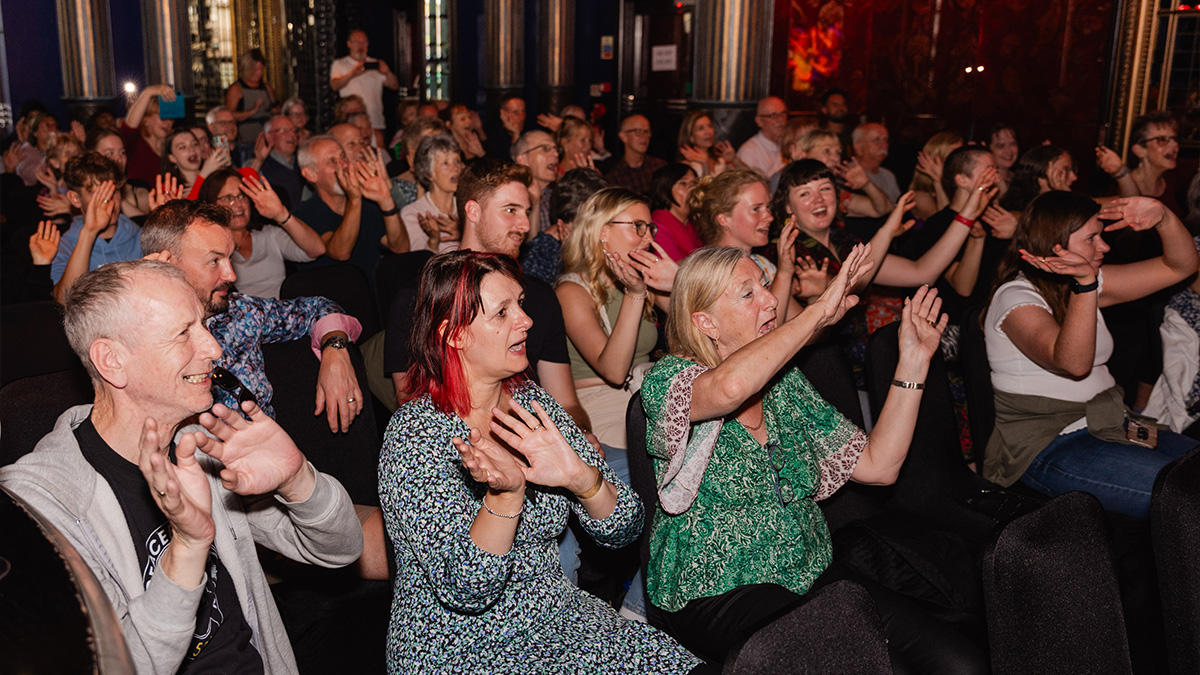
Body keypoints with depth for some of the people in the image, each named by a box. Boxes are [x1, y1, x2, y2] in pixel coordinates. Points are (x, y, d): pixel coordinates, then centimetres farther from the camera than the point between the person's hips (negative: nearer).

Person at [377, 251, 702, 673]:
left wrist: (581, 478, -21)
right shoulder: (415, 435, -15)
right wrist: (506, 492, -32)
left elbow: (621, 531, -2)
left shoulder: (534, 405, 1)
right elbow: (465, 591, -19)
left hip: (554, 618, 5)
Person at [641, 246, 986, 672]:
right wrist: (820, 312, -20)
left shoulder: (785, 383, 12)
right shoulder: (668, 379, -8)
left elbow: (878, 465, 9)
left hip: (811, 576, 6)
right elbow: (731, 385, -34)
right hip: (715, 600, -5)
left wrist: (913, 361, 3)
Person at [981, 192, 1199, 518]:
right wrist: (1085, 284, -39)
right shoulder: (1016, 297, -13)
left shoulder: (1089, 282, 11)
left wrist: (1163, 218, -5)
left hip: (1108, 427, 9)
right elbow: (1074, 363, -29)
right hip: (1048, 448, -8)